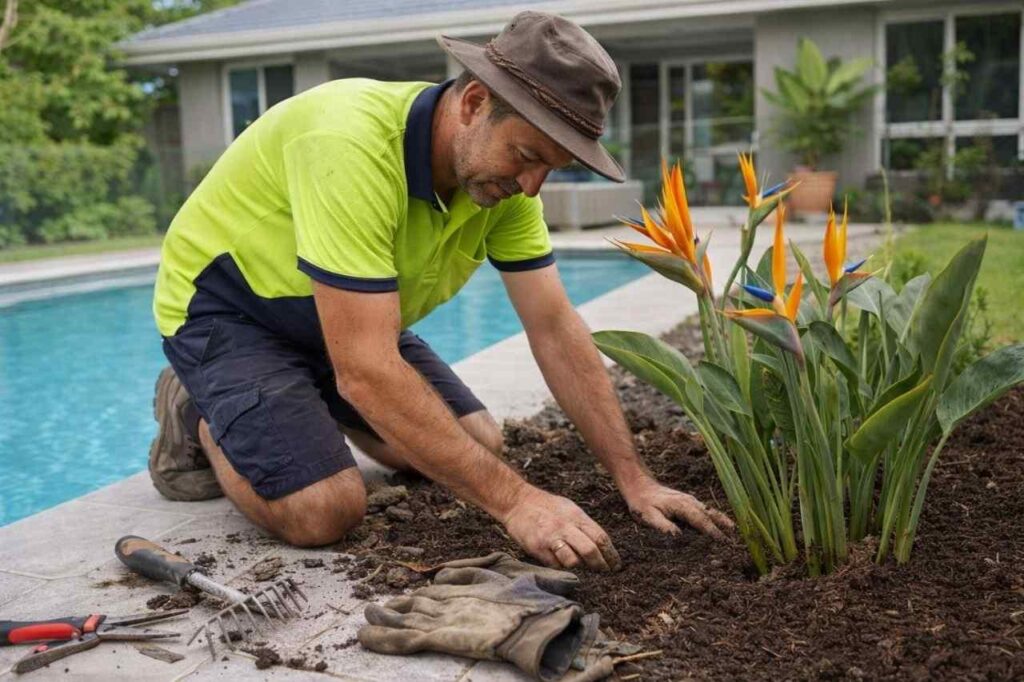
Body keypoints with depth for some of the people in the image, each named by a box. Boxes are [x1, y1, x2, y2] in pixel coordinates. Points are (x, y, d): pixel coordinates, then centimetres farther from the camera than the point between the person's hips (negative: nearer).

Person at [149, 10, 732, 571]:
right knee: (325, 511, -23)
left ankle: (313, 406, 24)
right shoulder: (352, 144, -37)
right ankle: (199, 417, 6)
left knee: (478, 446, 3)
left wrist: (634, 479, -14)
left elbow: (556, 330, -9)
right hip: (222, 305, -7)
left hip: (346, 321, 7)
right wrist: (514, 499, -38)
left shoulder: (504, 176, -14)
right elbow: (366, 372, -40)